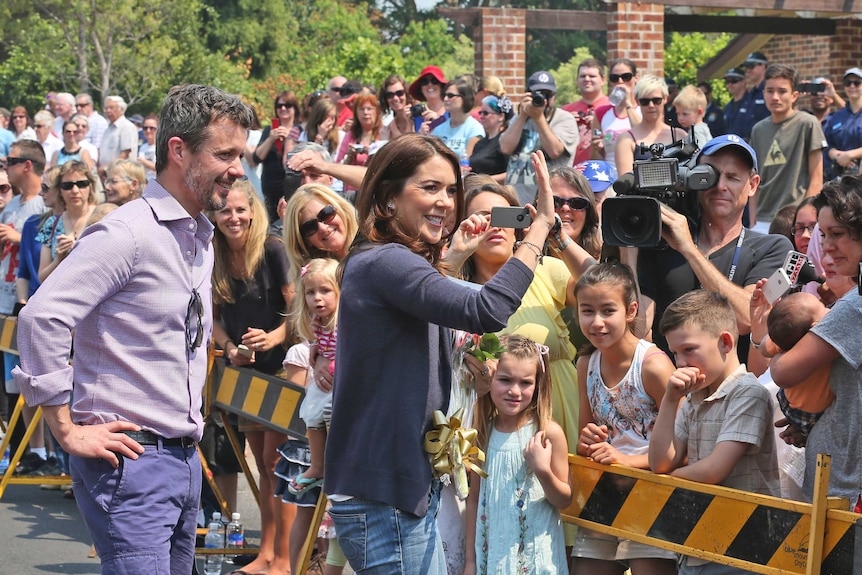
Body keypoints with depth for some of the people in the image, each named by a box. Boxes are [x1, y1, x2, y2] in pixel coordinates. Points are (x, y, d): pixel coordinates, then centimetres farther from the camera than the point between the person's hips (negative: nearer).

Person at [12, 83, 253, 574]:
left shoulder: (200, 239, 15)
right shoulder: (128, 234, -13)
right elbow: (42, 317, -21)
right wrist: (68, 431, -17)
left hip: (185, 458, 9)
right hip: (130, 457, -9)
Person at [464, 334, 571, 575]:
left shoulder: (548, 432, -9)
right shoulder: (482, 433, 2)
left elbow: (565, 500, -4)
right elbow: (474, 499, 8)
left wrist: (543, 471, -21)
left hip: (535, 554, -3)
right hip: (492, 553, 3)